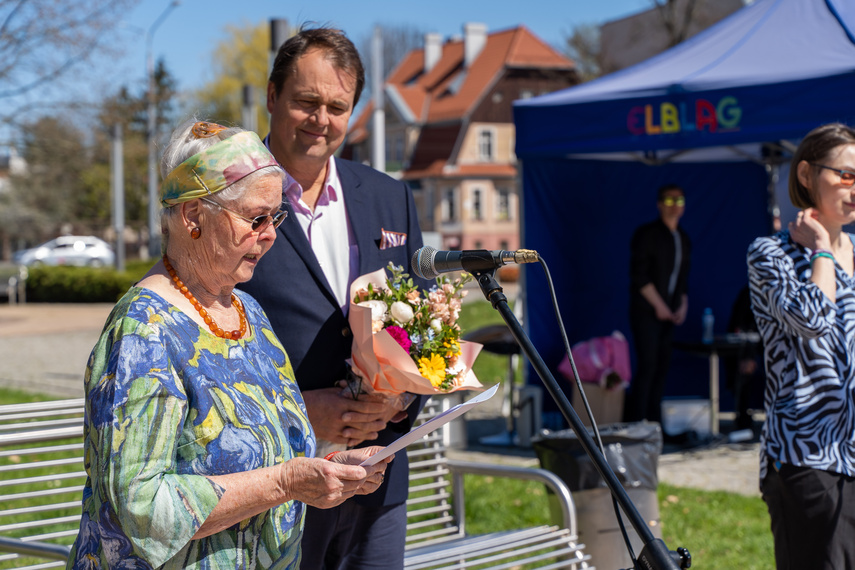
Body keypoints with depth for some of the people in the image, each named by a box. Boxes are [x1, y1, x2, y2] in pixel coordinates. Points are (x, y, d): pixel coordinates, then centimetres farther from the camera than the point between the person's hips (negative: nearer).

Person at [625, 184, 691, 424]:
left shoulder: (683, 239, 16)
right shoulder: (647, 234, -5)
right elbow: (639, 275, -11)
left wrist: (683, 305, 7)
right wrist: (659, 305, -12)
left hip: (668, 312, 6)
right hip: (646, 311, -6)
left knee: (661, 367, 5)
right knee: (647, 366, -12)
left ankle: (654, 425, 10)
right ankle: (633, 424, -10)